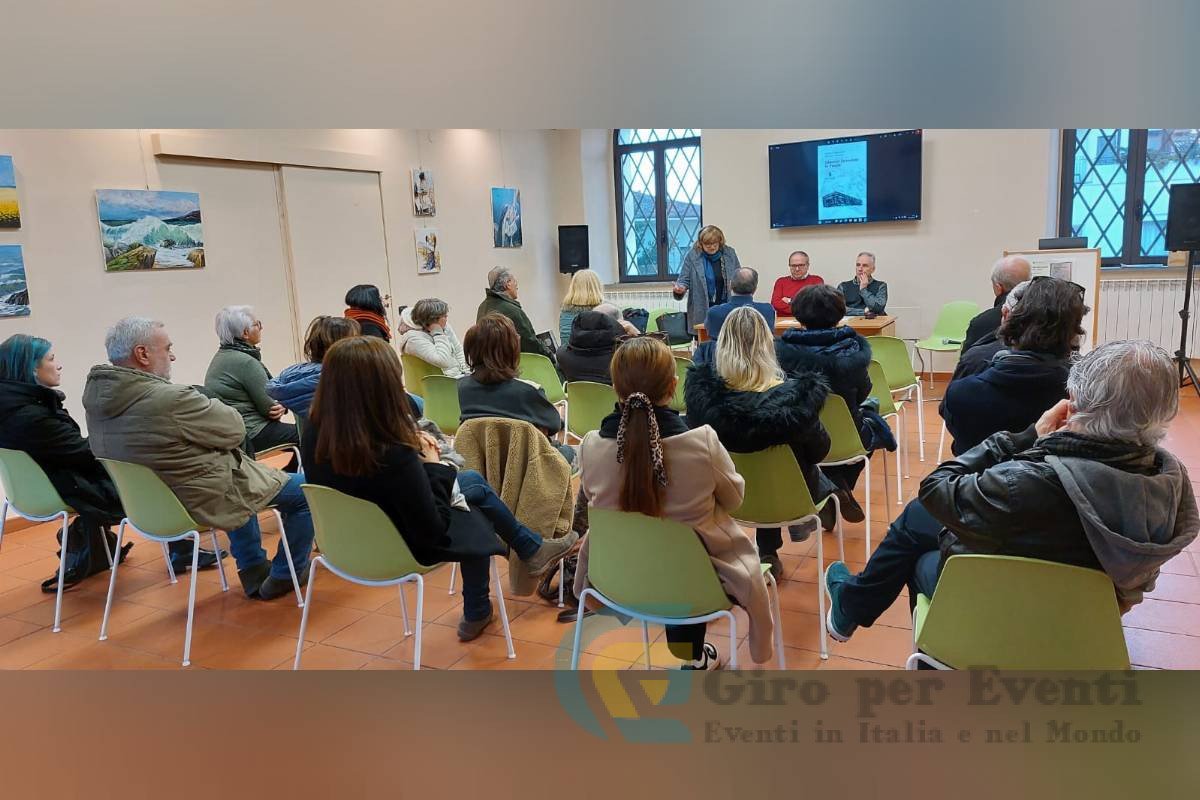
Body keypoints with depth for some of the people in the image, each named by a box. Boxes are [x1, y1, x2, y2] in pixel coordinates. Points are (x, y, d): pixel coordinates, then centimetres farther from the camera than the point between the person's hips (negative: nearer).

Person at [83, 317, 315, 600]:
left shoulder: (97, 395, -5)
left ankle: (254, 572, 37)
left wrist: (199, 403, -3)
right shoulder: (170, 399, -32)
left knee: (237, 464, 35)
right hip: (203, 503, -9)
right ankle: (284, 576, 20)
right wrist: (208, 403, 1)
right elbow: (234, 430, -16)